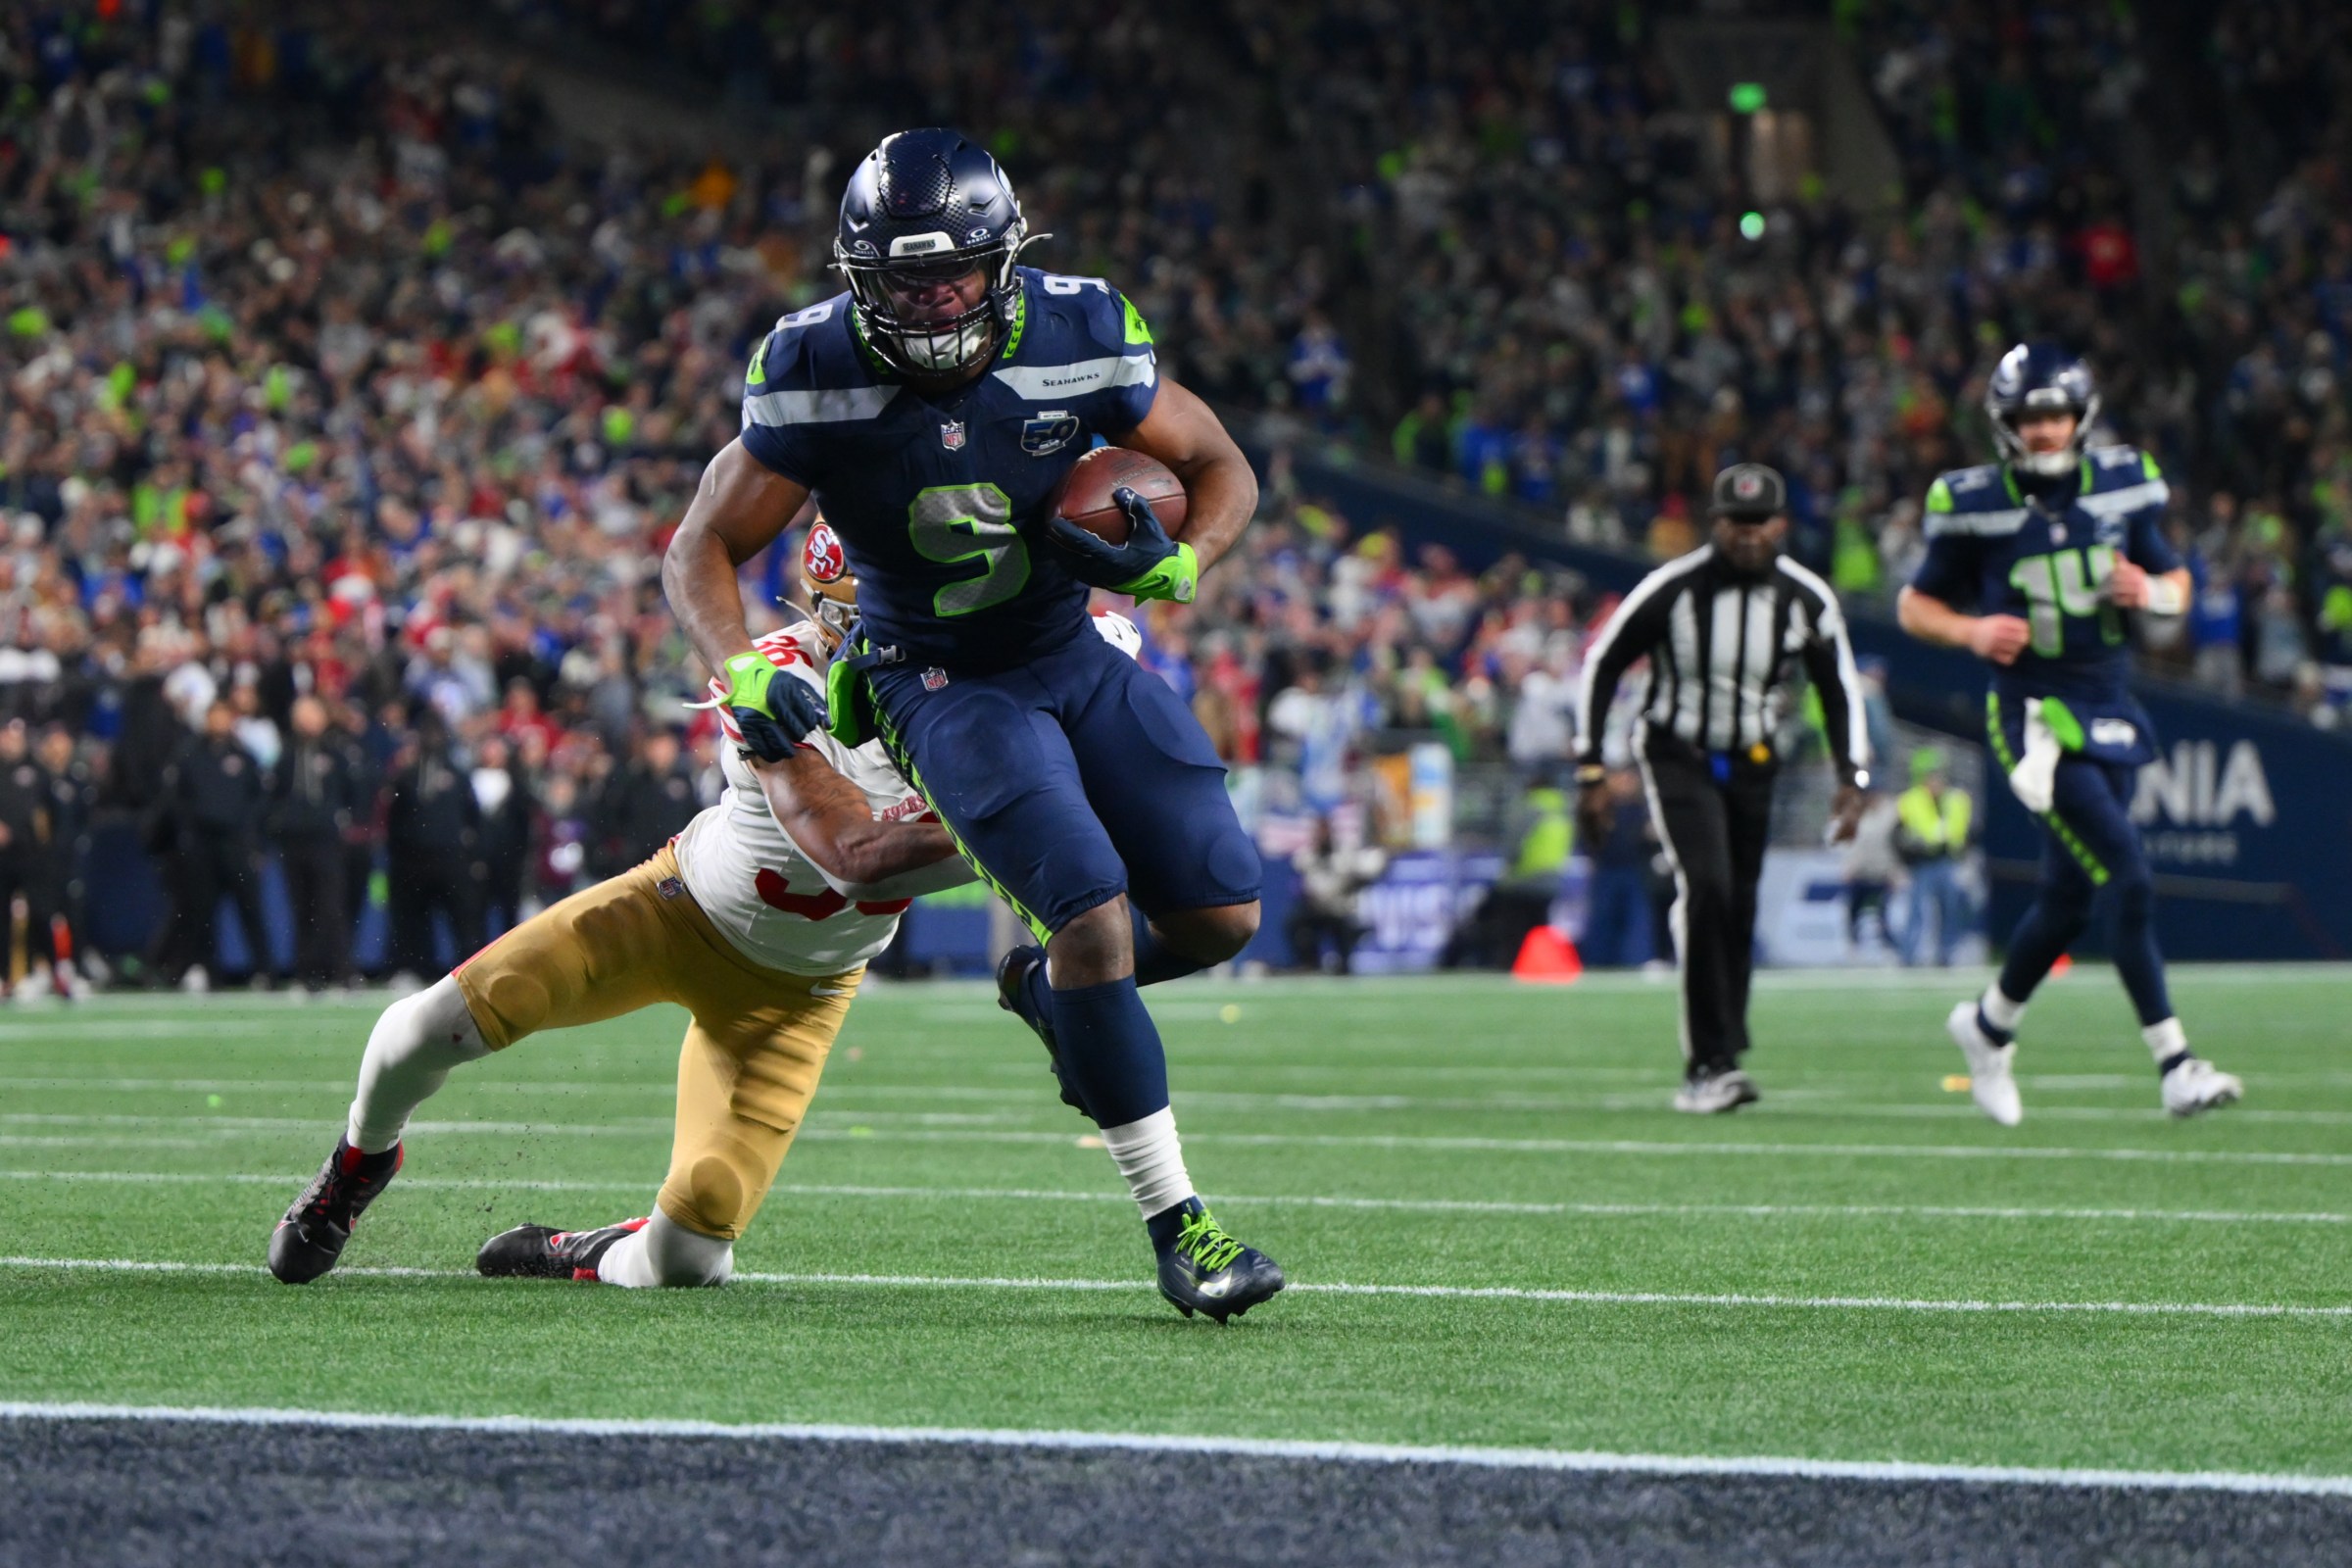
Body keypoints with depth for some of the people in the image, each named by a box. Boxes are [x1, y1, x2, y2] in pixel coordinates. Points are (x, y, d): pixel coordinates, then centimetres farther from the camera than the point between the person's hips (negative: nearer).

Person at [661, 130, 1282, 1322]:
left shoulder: (1077, 342, -15)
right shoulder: (817, 377, -19)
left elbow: (1222, 469, -1)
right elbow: (700, 554, -10)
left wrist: (1177, 564, -22)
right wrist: (745, 677, -29)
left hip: (1076, 658, 4)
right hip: (944, 687, -4)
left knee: (1220, 916, -1)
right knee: (1096, 918, -20)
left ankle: (1047, 987, 32)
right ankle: (1175, 1225, -10)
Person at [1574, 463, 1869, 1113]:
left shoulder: (1808, 601, -7)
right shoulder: (1672, 589, -16)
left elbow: (1840, 690, 7)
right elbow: (1602, 665, -5)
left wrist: (1850, 779, -2)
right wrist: (1590, 768, -6)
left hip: (1753, 765, 4)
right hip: (1678, 759, -4)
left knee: (1738, 913, 4)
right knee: (1705, 887, -22)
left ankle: (1718, 1063, 17)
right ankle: (1710, 1061, -20)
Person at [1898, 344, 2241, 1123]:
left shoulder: (2123, 487, 3)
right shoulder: (1975, 505, -7)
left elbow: (2177, 583, 14)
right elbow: (1915, 604, 4)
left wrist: (2148, 591, -9)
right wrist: (1972, 632, -15)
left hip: (2110, 709, 5)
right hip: (2035, 714, -5)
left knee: (2067, 900, 13)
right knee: (2130, 879, -16)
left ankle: (1988, 1026, 38)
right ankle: (2175, 1066, -14)